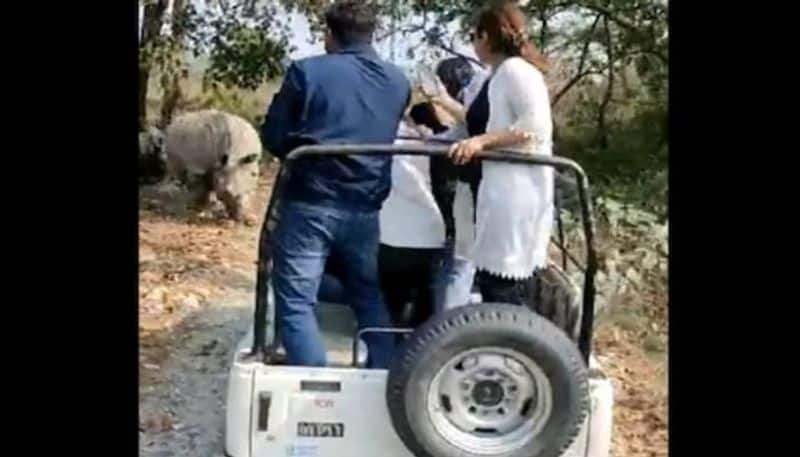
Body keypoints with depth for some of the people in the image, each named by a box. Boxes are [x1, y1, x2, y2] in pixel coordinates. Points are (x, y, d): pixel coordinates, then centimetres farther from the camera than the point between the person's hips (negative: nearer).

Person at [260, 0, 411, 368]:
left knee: (295, 301, 1)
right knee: (370, 300, 19)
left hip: (309, 205, -5)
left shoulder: (306, 72, -7)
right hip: (365, 210, 5)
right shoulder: (399, 83, 8)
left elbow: (273, 137, -2)